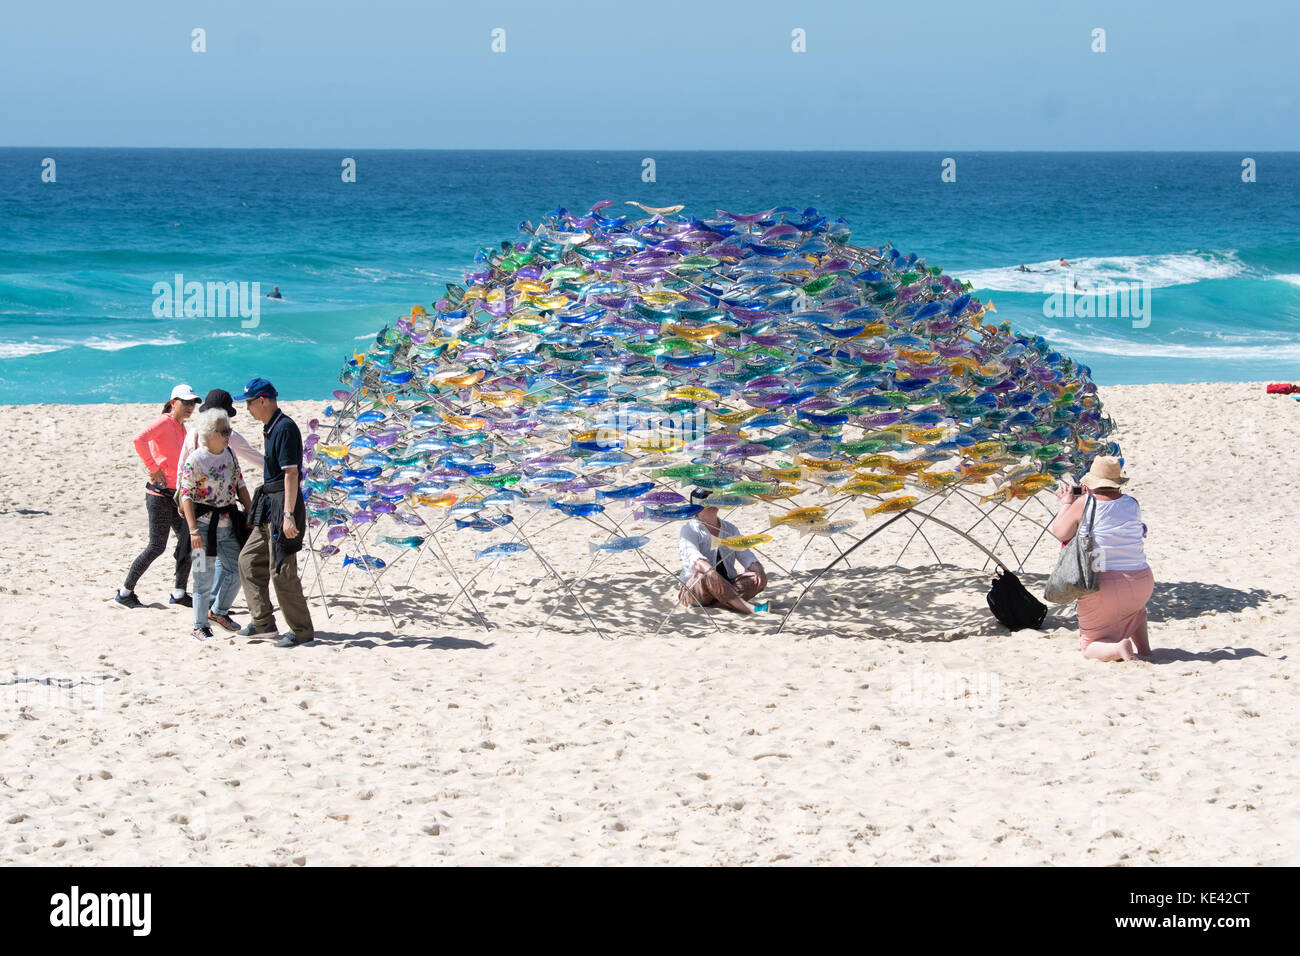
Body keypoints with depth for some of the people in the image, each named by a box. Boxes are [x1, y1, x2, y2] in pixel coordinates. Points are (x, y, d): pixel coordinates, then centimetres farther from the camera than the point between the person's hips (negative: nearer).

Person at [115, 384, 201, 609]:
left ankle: (178, 593, 13)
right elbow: (140, 439, -28)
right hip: (159, 491, -9)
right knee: (157, 546, -6)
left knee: (188, 539, 5)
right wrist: (153, 469, -23)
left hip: (175, 492, 9)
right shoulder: (165, 422, -11)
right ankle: (125, 593, 4)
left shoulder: (181, 427, 16)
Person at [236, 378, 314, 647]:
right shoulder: (270, 428, 15)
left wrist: (288, 514, -25)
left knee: (281, 570, -7)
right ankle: (262, 622, 19)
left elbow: (291, 473, -21)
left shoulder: (285, 428, -16)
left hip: (283, 503, -11)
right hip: (268, 504, 11)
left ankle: (302, 631, 1)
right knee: (249, 559, 14)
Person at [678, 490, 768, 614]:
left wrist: (758, 569, -15)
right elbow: (692, 556, -20)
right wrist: (709, 570, -42)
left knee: (761, 578, -19)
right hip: (695, 588, -5)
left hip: (726, 587, 5)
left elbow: (745, 555, 9)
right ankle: (747, 608, -53)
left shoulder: (730, 529, 17)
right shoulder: (690, 529, 0)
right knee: (707, 576, -38)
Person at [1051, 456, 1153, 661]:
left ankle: (1117, 649, -20)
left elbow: (1059, 532, 2)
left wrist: (1067, 503, 17)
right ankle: (1143, 646, 24)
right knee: (1133, 605, 42)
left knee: (1090, 647, 10)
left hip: (1101, 586, -4)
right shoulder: (1132, 504, 2)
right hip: (1141, 584, 4)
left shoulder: (1084, 504, -9)